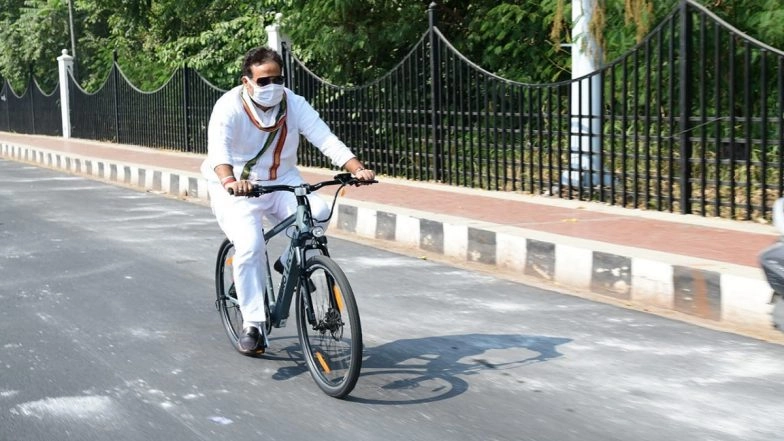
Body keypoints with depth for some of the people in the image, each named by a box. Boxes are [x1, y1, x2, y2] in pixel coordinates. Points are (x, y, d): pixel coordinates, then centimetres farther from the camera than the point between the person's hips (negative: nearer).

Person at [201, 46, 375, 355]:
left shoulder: (294, 104, -7)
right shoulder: (229, 107, -17)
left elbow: (326, 139, -17)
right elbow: (218, 149, -34)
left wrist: (357, 169, -34)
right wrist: (229, 181, -55)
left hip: (281, 182, 3)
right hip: (237, 189, -3)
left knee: (318, 213, -25)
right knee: (250, 246, -25)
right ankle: (252, 324, -10)